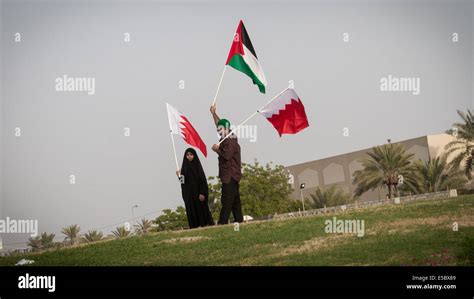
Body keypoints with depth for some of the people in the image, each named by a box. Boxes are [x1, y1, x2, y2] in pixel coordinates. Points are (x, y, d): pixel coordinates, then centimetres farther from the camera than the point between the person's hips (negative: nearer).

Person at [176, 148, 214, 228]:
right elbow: (183, 181, 12)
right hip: (188, 193, 4)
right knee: (191, 209, -1)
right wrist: (179, 176, -10)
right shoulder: (184, 166, 11)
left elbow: (202, 179, -8)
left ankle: (205, 224, -1)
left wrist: (202, 193, -16)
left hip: (197, 191, -4)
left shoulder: (197, 165, -1)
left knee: (201, 208, -4)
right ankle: (194, 227, -1)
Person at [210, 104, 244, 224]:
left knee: (227, 201, -14)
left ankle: (222, 222, -18)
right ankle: (239, 220, 13)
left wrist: (217, 150, -9)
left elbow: (226, 156, -25)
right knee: (235, 200, 11)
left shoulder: (229, 141, -13)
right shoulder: (229, 139, 17)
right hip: (233, 175, 10)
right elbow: (220, 124, 28)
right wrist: (213, 113, 33)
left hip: (229, 175, -10)